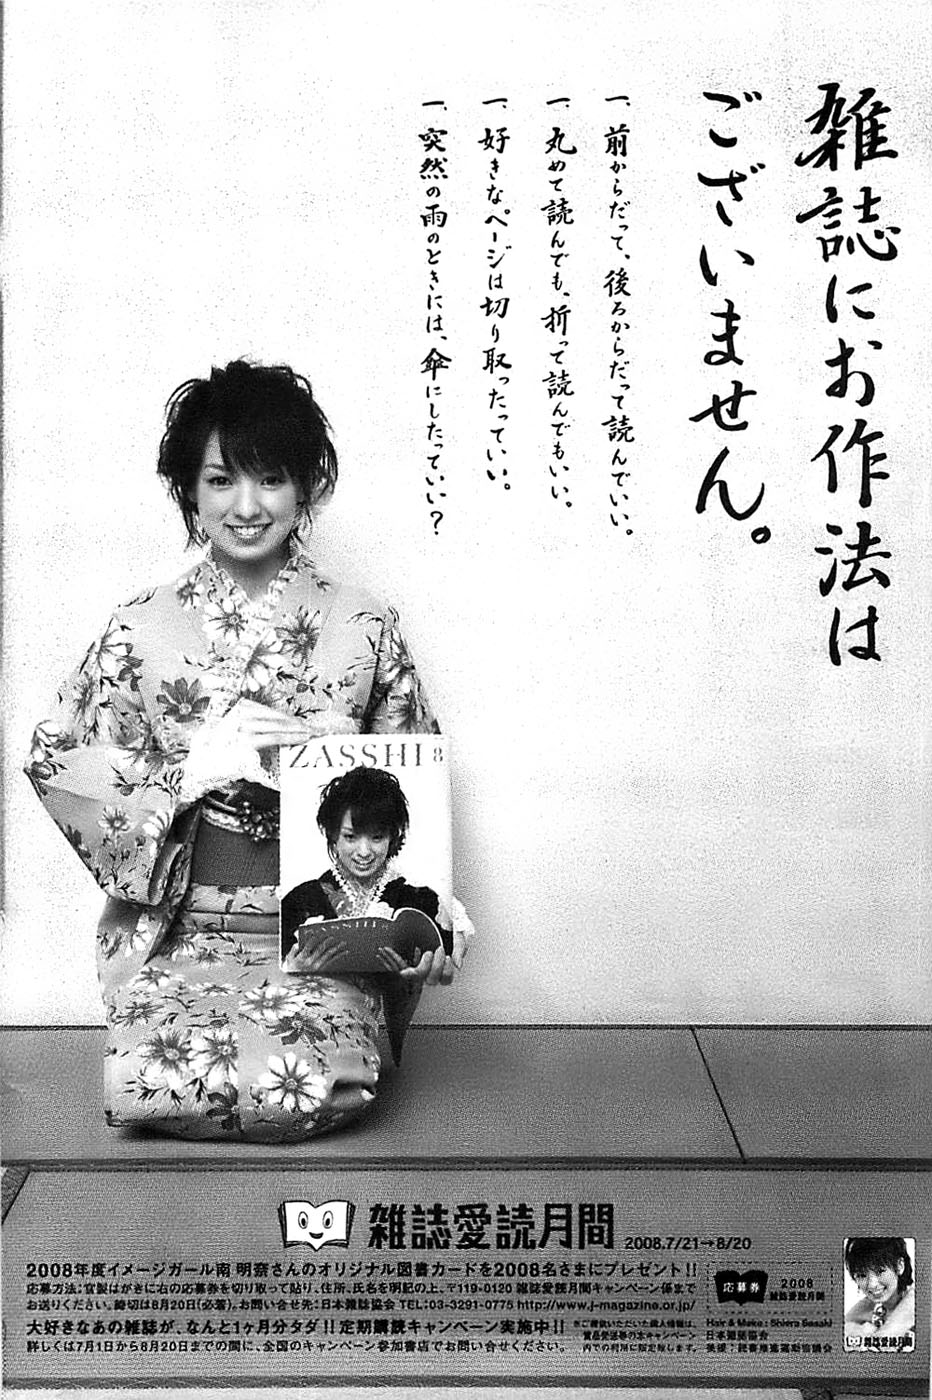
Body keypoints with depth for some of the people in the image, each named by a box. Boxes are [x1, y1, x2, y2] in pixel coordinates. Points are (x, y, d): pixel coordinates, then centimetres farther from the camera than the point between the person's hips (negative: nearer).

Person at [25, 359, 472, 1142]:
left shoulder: (363, 627, 2)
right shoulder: (144, 629, 1)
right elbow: (55, 762, -1)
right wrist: (192, 768, -15)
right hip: (180, 930, 1)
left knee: (314, 1085, -23)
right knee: (151, 1087, -21)